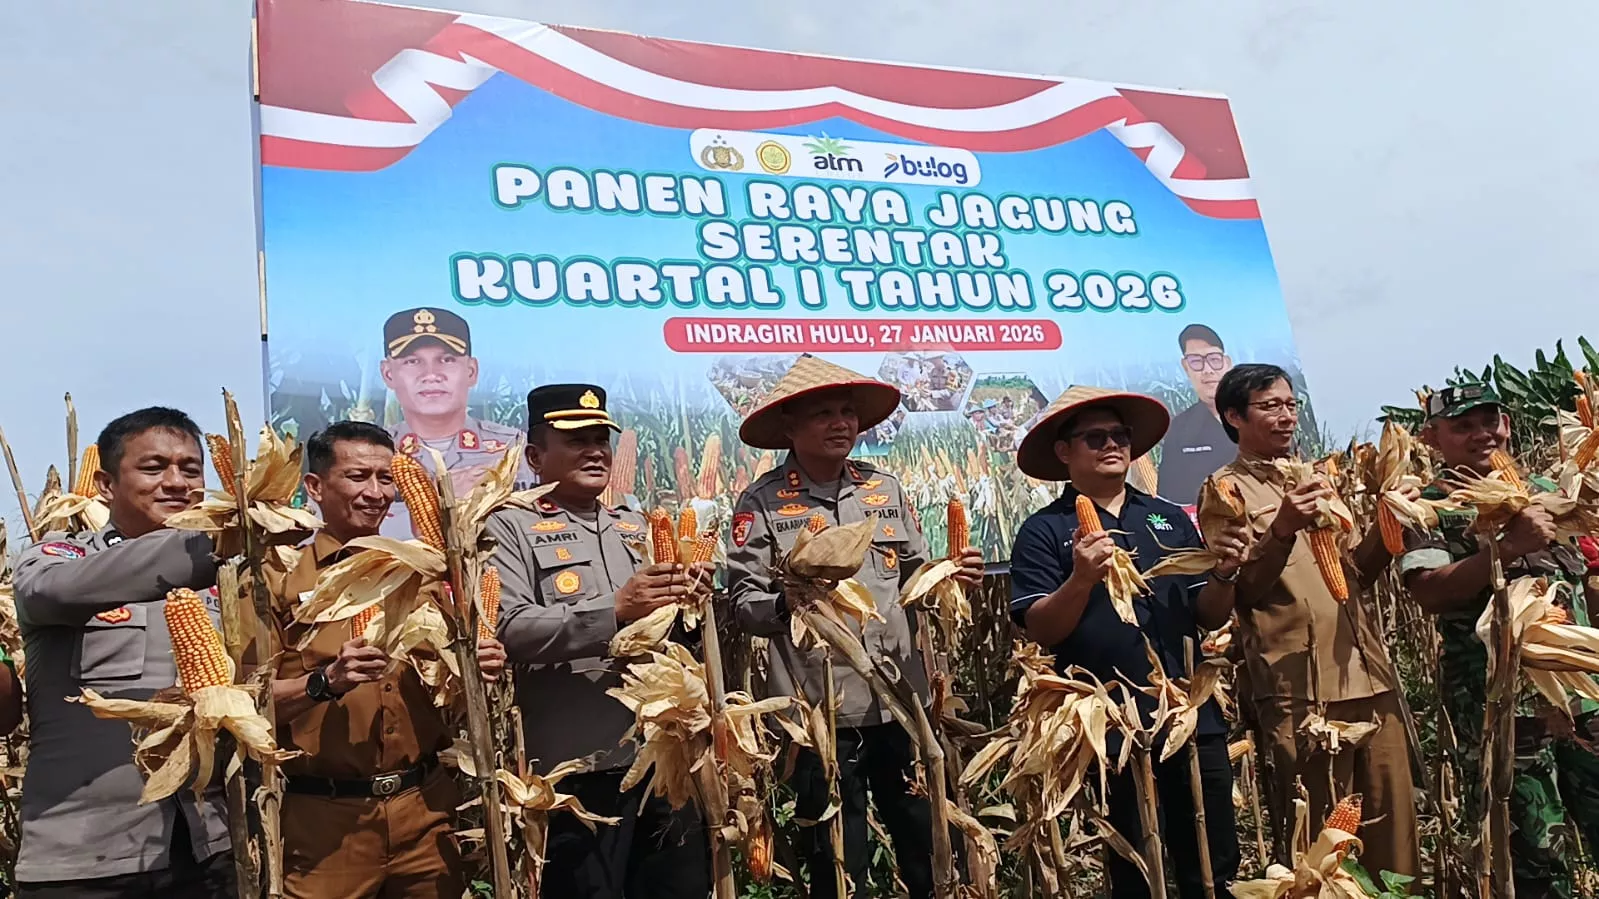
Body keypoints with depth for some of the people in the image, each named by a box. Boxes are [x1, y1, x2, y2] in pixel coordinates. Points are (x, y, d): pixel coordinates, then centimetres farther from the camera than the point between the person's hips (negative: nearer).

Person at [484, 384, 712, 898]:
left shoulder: (638, 529, 18)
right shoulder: (512, 529, 0)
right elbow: (509, 630, -16)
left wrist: (688, 599, -2)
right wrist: (614, 610, -22)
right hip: (579, 768, -5)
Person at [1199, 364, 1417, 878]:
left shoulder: (1316, 477, 20)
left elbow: (1358, 571, 20)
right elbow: (1240, 593, -10)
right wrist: (1281, 531, -24)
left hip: (1368, 673, 6)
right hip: (1301, 689, -6)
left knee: (1393, 822, 9)